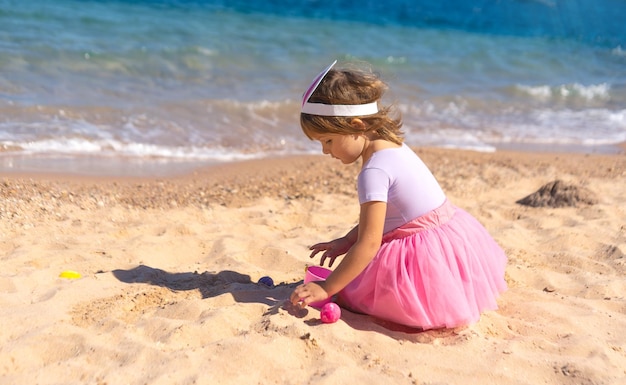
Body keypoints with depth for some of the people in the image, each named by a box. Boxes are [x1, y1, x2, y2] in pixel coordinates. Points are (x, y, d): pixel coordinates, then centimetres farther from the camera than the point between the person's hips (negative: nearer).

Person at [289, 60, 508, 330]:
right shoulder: (392, 145, 8)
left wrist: (326, 288, -18)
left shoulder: (373, 171, -22)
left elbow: (369, 243, -23)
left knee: (351, 292, -7)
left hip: (429, 252, -10)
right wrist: (346, 241, 16)